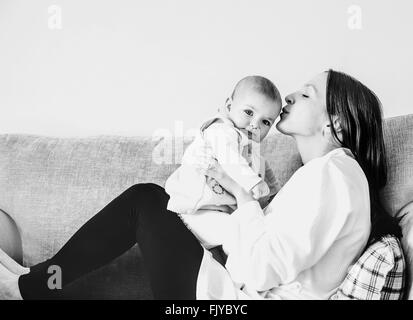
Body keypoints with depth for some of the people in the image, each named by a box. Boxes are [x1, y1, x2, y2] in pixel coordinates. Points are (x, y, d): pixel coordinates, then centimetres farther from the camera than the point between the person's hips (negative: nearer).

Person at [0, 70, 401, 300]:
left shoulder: (332, 171, -16)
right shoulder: (327, 171, 16)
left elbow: (262, 270, -24)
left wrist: (241, 191, -12)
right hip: (235, 286, 10)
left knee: (145, 203, -3)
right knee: (147, 195, 10)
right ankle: (34, 284, 14)